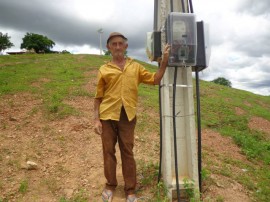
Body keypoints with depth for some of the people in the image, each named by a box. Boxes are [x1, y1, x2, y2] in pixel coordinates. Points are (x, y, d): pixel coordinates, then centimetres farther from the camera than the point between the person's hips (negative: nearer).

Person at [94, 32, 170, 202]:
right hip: (107, 115, 0)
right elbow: (98, 97, 5)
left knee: (127, 152, 7)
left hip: (128, 116, 0)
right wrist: (96, 119, 0)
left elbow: (155, 80, 7)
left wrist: (164, 61, 2)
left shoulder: (135, 67, 10)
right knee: (109, 151, 9)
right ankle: (110, 185, 29)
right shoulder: (104, 70, 5)